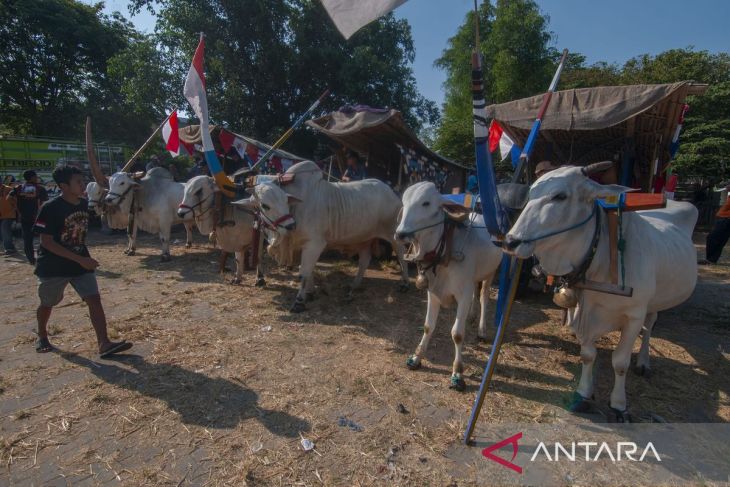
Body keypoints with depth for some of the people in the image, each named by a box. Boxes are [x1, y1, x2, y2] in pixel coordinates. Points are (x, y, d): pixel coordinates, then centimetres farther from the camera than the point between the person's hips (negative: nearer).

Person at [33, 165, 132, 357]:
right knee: (47, 304, 16)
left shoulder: (85, 204, -1)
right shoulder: (51, 208, -18)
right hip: (53, 266, -4)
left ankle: (104, 344, -10)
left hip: (80, 263, 4)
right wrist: (80, 259, -25)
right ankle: (42, 337, 44)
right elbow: (46, 242, -20)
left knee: (94, 299, -8)